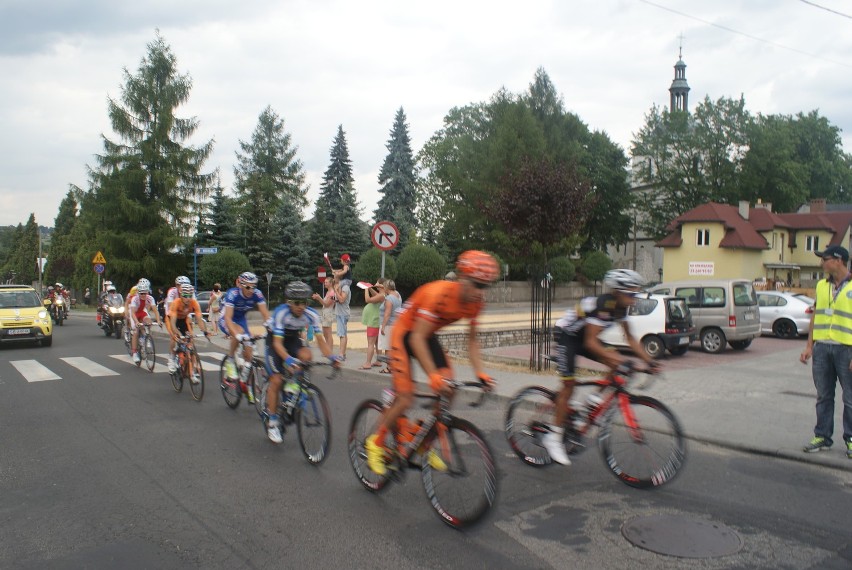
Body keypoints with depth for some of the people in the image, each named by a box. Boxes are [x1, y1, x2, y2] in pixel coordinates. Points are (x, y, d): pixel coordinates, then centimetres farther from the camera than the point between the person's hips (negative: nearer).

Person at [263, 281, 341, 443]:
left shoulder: (311, 314, -24)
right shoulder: (281, 313, -33)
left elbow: (320, 339, -22)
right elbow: (277, 343, -37)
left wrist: (331, 357, -40)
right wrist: (288, 359, -55)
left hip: (293, 339, 3)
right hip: (275, 340, -3)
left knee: (306, 355, -30)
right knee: (276, 380, -12)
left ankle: (293, 385, -3)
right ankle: (272, 422, 1)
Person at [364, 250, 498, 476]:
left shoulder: (476, 302, -14)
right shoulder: (438, 293, -35)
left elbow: (472, 340, -3)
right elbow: (417, 338, -34)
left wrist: (480, 372, -16)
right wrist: (433, 375, -41)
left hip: (428, 335, 7)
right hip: (405, 334, -6)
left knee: (447, 391, -7)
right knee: (406, 398, -13)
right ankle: (376, 443, 11)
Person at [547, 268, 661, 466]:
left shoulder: (620, 307, -7)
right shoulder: (603, 305, -31)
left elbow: (630, 338, 1)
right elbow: (590, 341, -34)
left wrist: (649, 360, -6)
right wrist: (613, 356, -46)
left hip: (583, 337, 8)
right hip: (566, 336, -8)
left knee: (618, 365, -10)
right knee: (568, 385, -11)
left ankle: (597, 398, 6)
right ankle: (553, 437, -4)